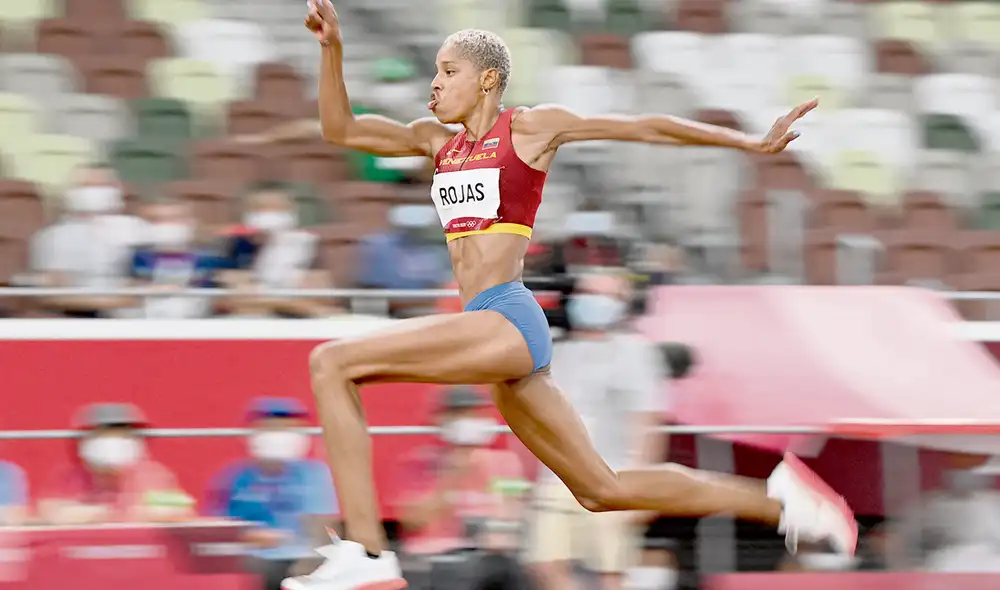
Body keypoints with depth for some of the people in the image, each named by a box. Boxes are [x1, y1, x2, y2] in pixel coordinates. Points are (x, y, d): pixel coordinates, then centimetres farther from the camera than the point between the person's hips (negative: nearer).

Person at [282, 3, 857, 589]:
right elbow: (340, 130, 19)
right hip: (492, 332, 8)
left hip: (508, 322, -8)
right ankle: (777, 499, 22)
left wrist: (754, 143, 8)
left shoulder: (530, 128, 2)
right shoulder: (439, 140, 21)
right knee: (602, 490, 13)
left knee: (331, 363, -18)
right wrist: (332, 49, 5)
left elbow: (647, 127, 6)